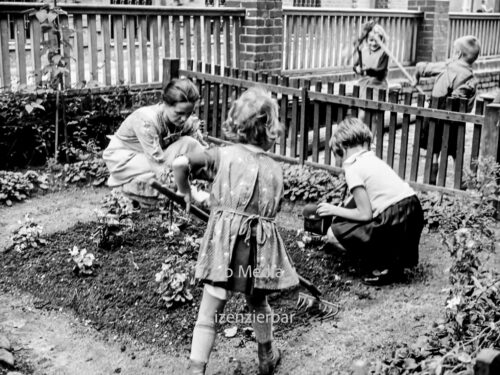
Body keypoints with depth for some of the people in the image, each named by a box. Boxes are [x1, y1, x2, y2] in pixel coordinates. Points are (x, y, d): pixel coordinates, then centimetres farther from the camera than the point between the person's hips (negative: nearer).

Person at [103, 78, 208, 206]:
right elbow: (159, 165, -38)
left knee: (189, 143, -19)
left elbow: (202, 150, -10)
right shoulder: (146, 121, -35)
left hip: (153, 155, 5)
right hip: (123, 158, -5)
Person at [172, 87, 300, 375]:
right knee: (259, 304, 25)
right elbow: (271, 211, 10)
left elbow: (180, 163, -9)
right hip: (260, 248, 3)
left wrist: (185, 193, 8)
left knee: (209, 312, 3)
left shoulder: (224, 155, 1)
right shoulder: (275, 169, 7)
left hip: (225, 245, -2)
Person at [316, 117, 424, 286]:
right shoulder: (374, 160, 18)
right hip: (413, 210, 8)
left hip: (395, 221, -8)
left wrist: (334, 210, 5)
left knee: (333, 235, 4)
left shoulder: (353, 169, -6)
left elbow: (365, 214, -8)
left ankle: (382, 268, 3)